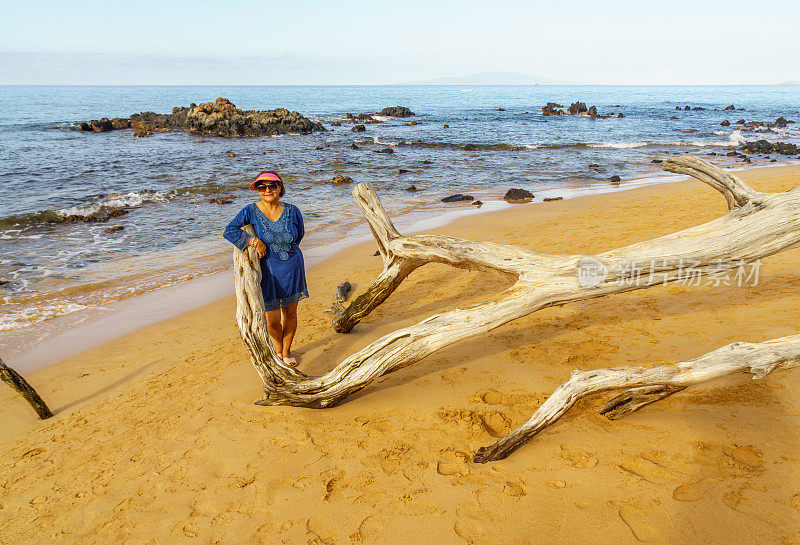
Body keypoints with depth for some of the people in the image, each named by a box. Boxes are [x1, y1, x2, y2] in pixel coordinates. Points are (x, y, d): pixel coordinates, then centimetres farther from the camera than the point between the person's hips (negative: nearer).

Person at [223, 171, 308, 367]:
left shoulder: (292, 211, -3)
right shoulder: (251, 211, -9)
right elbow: (229, 231, -13)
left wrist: (285, 250, 7)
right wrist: (255, 241, -20)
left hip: (292, 268, 2)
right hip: (267, 270, -2)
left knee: (290, 312, 12)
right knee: (272, 319, 0)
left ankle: (287, 351, 36)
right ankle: (278, 346, 34)